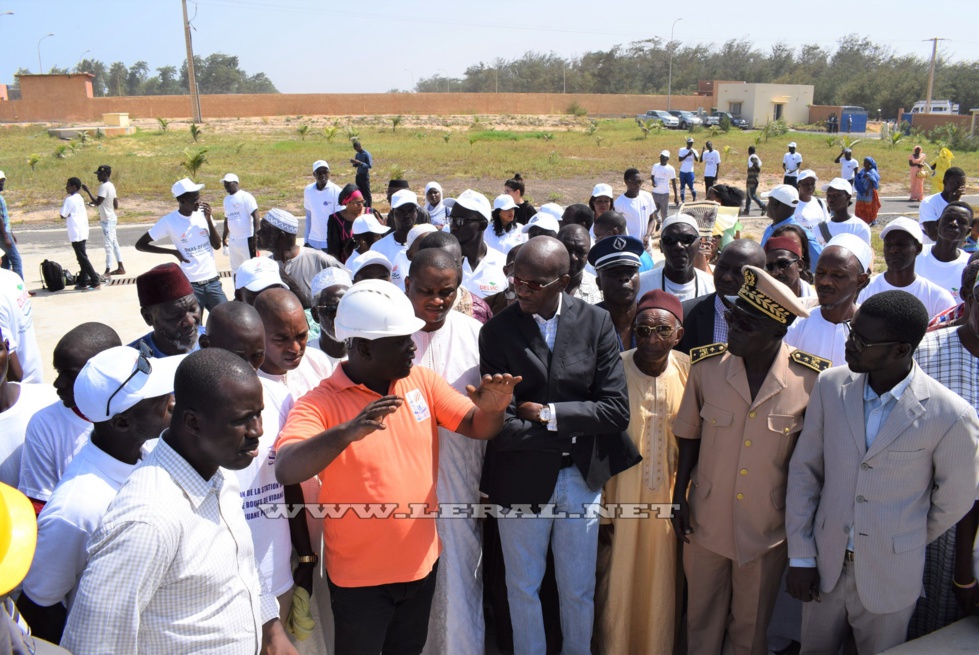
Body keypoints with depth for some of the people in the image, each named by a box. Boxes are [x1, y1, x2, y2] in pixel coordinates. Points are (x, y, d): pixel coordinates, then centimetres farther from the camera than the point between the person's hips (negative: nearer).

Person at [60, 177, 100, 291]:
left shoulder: (70, 199, -13)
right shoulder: (80, 198, 13)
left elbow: (63, 215, -13)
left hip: (76, 234, -9)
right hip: (83, 232, 9)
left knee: (82, 258, -6)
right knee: (82, 258, 13)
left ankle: (96, 282, -8)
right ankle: (83, 281, 17)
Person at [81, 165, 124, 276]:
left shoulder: (104, 186, -17)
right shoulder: (111, 186, 11)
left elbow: (97, 202, -23)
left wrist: (87, 191, -16)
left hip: (107, 220, -10)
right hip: (111, 219, 10)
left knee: (108, 245, -7)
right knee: (114, 243, 14)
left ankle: (107, 270, -6)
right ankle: (120, 267, 18)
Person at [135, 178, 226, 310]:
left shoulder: (202, 213, 1)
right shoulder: (169, 221, -8)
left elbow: (217, 245, 1)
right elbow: (140, 245, -1)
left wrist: (208, 219, -11)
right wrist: (174, 252, -8)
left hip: (213, 281, 3)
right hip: (190, 285, -3)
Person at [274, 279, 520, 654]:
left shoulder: (422, 380, -5)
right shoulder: (319, 404, -18)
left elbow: (477, 427, -3)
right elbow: (286, 470, -32)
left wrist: (492, 408, -27)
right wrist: (346, 432, -48)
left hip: (421, 562, 4)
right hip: (359, 574, -4)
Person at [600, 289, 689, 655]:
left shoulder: (688, 371, -6)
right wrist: (602, 507, -5)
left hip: (670, 497, 2)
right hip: (622, 496, -2)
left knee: (662, 582, 15)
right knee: (620, 581, 10)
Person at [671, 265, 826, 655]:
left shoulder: (812, 379, -15)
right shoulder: (706, 366, -12)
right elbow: (689, 436, 1)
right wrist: (679, 498, 2)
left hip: (768, 526, -1)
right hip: (707, 519, 1)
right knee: (702, 621, 19)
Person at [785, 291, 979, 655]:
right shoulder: (830, 385, -8)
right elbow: (804, 470, -2)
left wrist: (905, 545, 10)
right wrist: (800, 556, -2)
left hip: (890, 579, -3)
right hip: (823, 566, 3)